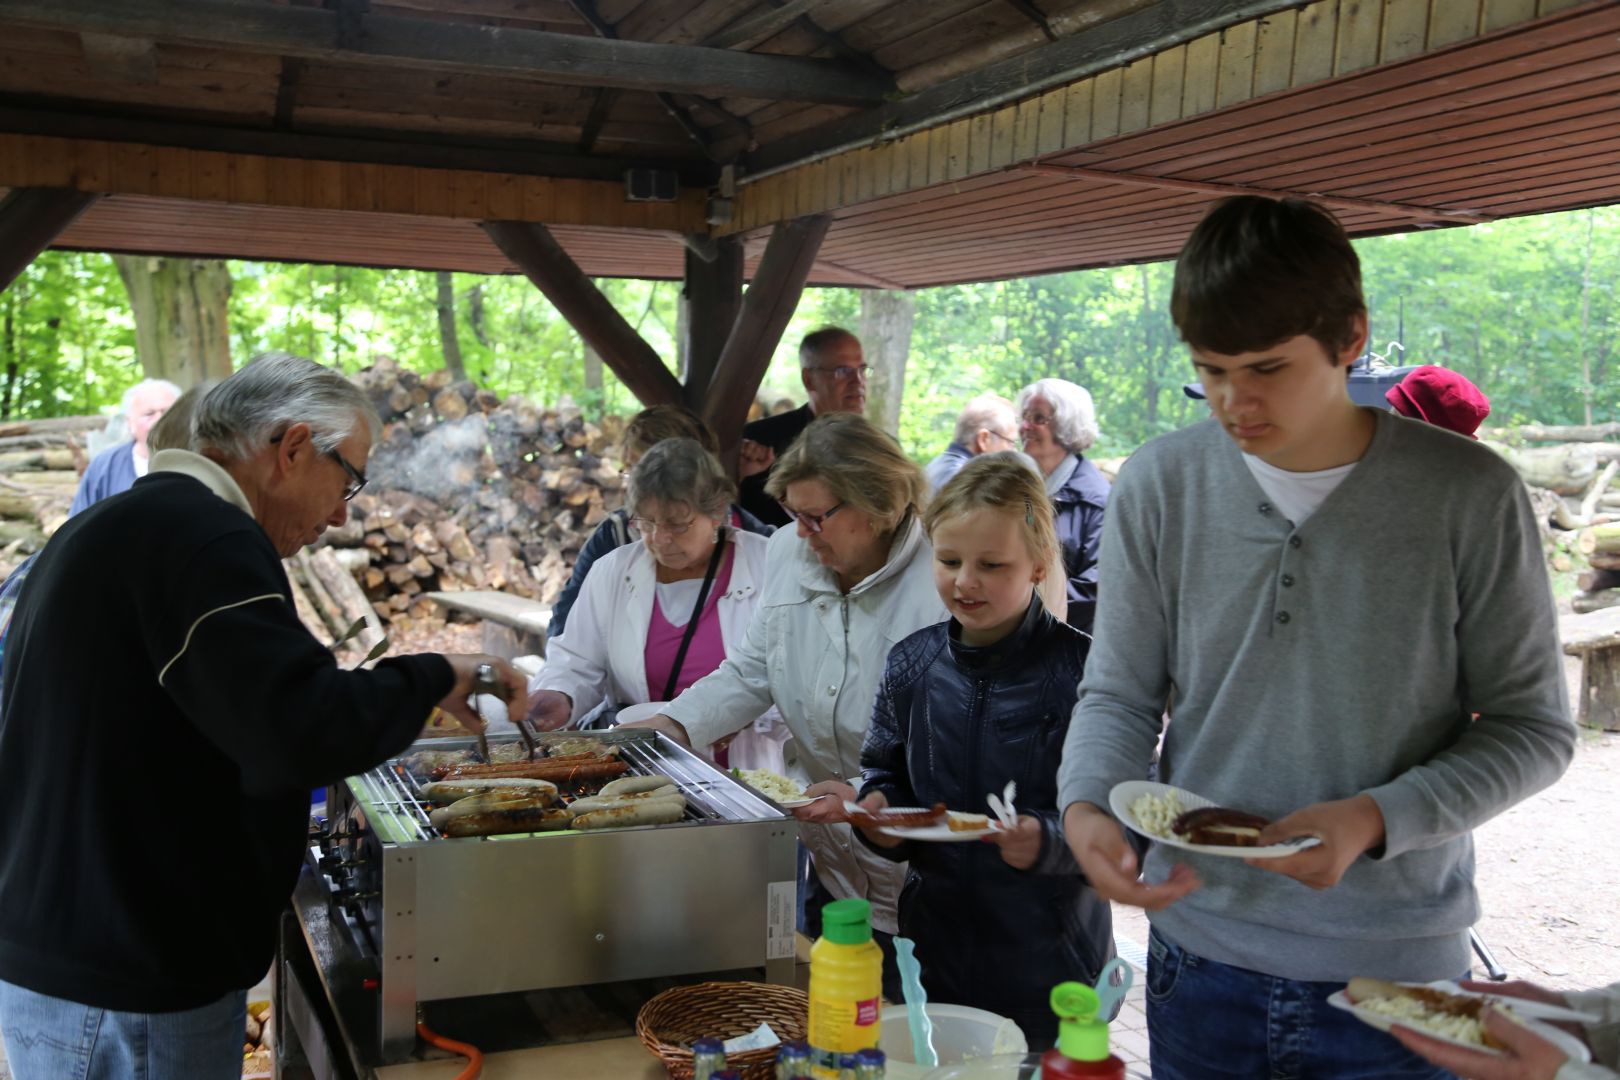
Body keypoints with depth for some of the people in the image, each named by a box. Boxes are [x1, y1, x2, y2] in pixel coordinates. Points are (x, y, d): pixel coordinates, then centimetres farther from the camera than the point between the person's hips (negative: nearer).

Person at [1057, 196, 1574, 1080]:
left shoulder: (1470, 495, -10)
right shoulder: (1159, 487, -5)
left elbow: (1532, 726, -5)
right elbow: (1119, 696, 1)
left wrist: (1378, 819, -20)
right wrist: (1085, 805, -20)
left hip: (1398, 972, -2)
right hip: (1199, 952, 2)